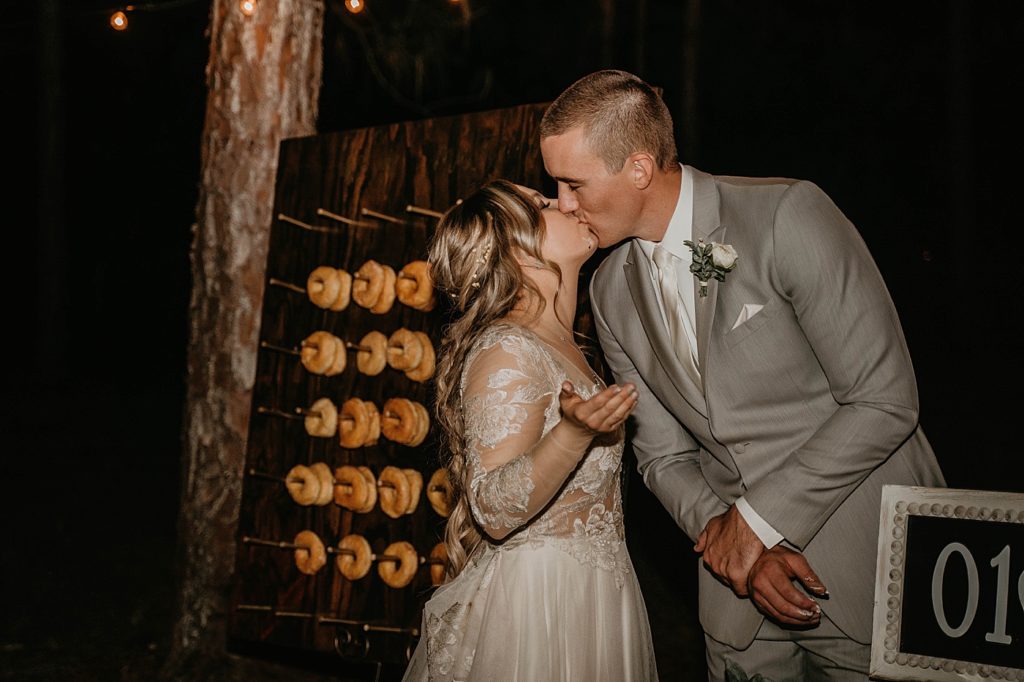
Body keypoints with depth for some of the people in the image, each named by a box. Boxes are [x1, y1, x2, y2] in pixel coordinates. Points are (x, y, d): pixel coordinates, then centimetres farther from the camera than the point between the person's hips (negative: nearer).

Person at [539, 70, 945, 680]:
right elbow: (664, 454, 7)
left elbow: (885, 400, -17)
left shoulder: (786, 216, -16)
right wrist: (727, 534, -12)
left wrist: (758, 518, -15)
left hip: (871, 561, -5)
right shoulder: (612, 291, 4)